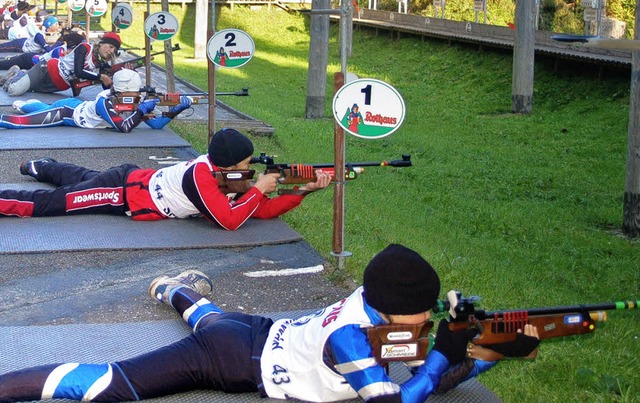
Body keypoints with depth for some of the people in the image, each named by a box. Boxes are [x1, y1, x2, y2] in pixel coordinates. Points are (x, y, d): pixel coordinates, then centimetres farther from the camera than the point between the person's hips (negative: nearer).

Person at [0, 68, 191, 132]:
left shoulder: (133, 103, -16)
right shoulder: (105, 102, -36)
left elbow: (156, 123, -19)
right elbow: (123, 128, -46)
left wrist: (176, 109, -32)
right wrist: (141, 110, -44)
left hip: (79, 107, 8)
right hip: (66, 111, -8)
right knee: (19, 121, -6)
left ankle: (25, 104, 57)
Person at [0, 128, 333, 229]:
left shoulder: (223, 173, -5)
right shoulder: (201, 175, -31)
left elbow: (265, 210, -5)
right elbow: (230, 221, -38)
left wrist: (306, 189, -15)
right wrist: (258, 189, -29)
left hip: (134, 179, 8)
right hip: (121, 192, -8)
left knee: (84, 179, 33)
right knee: (44, 203, -3)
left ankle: (39, 167, 54)